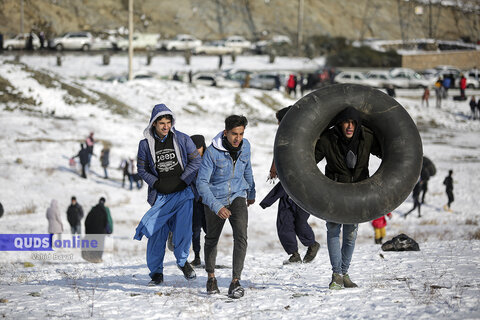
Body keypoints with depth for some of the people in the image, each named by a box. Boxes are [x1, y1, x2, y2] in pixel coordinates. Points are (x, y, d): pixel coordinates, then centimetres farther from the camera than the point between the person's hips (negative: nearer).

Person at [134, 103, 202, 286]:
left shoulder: (182, 139, -1)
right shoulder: (146, 144, 0)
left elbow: (196, 160, 4)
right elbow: (142, 169, 8)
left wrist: (182, 181, -5)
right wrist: (157, 183, -6)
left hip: (182, 193, 0)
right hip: (160, 195, 0)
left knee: (183, 229, -9)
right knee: (157, 233, -3)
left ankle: (182, 261, 17)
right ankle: (156, 272, 9)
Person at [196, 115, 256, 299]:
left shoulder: (245, 146, -6)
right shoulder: (212, 152, -22)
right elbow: (202, 182, -23)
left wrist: (251, 192, 29)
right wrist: (217, 207, -33)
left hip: (237, 196, 2)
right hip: (215, 199, -2)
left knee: (241, 235, -20)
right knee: (212, 239, 15)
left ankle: (236, 281, -21)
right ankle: (211, 277, 39)